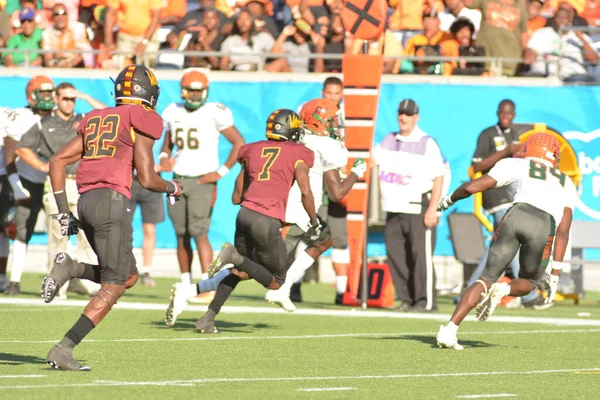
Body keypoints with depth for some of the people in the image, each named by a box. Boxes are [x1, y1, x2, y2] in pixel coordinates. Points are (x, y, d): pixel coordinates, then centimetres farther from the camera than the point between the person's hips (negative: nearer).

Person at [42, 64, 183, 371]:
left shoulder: (94, 120, 21)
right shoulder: (141, 121, 0)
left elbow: (57, 162, 17)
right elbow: (146, 179, -6)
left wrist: (63, 211, 18)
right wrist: (172, 188, 15)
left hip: (85, 201, 7)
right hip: (112, 200, -7)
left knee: (128, 276, 18)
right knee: (114, 287, -3)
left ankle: (70, 268, -5)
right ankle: (64, 350, -13)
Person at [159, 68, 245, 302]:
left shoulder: (215, 113, -8)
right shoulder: (173, 112, 9)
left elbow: (240, 144, -6)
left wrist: (221, 172, -10)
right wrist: (164, 157, 0)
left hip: (203, 180, -6)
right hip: (179, 179, 6)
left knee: (199, 232, -15)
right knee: (181, 235, 6)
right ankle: (186, 286, 13)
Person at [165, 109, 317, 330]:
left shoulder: (253, 150, 18)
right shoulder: (298, 154, 5)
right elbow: (305, 191, -6)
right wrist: (315, 223, 7)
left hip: (245, 213, 5)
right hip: (268, 221, -5)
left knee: (240, 271, 24)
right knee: (275, 282, 8)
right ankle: (235, 257, -17)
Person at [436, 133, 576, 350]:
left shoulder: (517, 165, 27)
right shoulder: (566, 185, 32)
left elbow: (471, 187, 20)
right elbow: (563, 232, 20)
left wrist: (449, 199, 40)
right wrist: (555, 273, 17)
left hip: (517, 216, 0)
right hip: (544, 227, 0)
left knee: (487, 279, 14)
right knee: (529, 282, 27)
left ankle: (449, 330, 0)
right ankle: (503, 290, -7)